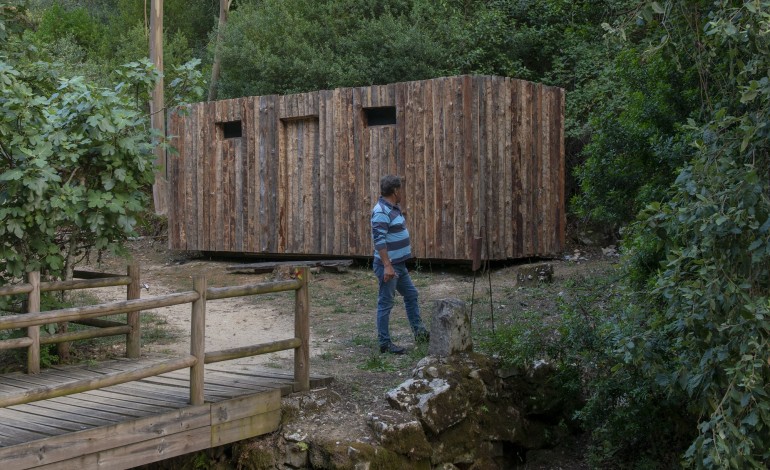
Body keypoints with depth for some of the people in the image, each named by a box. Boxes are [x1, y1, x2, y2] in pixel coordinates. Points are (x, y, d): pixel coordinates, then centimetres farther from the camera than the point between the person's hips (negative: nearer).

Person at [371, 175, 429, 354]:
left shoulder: (394, 208, 12)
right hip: (388, 265, -10)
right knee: (386, 303, -2)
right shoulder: (381, 211, -19)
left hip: (399, 265, 10)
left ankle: (419, 332, 26)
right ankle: (384, 343, 4)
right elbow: (379, 240, -25)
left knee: (411, 295, 17)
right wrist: (387, 266, -28)